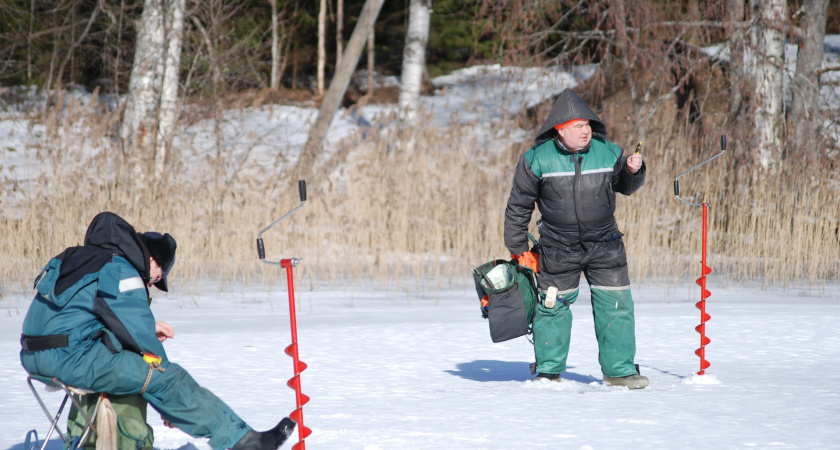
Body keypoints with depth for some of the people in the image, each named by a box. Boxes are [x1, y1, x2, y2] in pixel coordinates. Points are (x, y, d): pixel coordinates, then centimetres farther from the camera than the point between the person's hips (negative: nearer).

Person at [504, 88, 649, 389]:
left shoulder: (607, 152, -4)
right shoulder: (538, 159, -9)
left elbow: (625, 187, 12)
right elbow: (519, 205, 0)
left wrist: (633, 170, -11)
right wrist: (518, 248, 2)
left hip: (605, 245, 1)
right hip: (558, 250, -1)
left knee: (615, 305, 0)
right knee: (552, 306, 7)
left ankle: (619, 368, 12)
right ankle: (549, 370, 23)